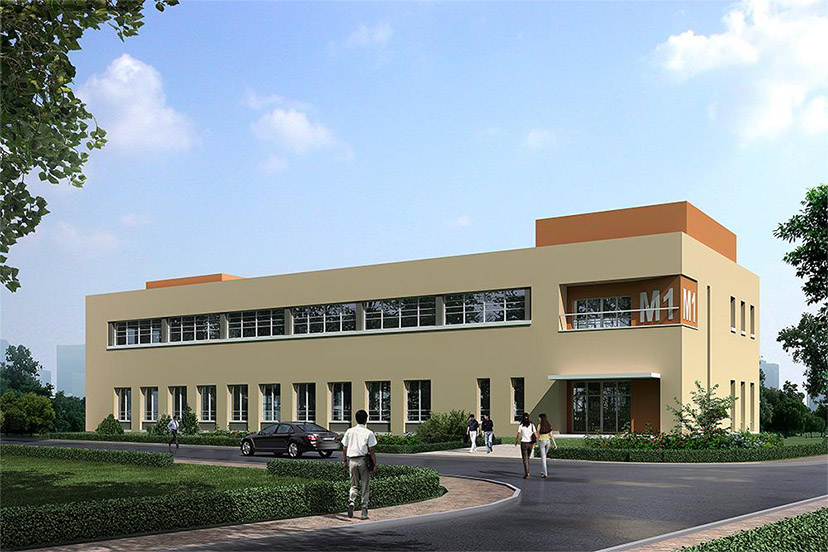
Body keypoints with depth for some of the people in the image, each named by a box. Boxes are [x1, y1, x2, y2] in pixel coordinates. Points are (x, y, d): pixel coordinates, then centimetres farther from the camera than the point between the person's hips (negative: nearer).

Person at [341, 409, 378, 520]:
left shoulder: (349, 431, 5)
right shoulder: (369, 433, -5)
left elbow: (344, 448, 8)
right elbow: (371, 451, -7)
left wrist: (345, 461, 19)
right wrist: (375, 465, -2)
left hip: (351, 460, 3)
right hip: (363, 460, -3)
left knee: (354, 485, 16)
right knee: (365, 487, 6)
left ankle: (351, 502, -11)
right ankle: (364, 512, 6)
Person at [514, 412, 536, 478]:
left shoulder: (521, 426, -7)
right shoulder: (532, 425, -1)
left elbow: (518, 436, -7)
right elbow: (535, 435, -2)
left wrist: (516, 442, 9)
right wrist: (534, 442, 12)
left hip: (524, 443, -3)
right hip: (530, 443, 3)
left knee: (525, 459, 0)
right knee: (527, 458, 21)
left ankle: (526, 473, -11)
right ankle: (527, 472, 26)